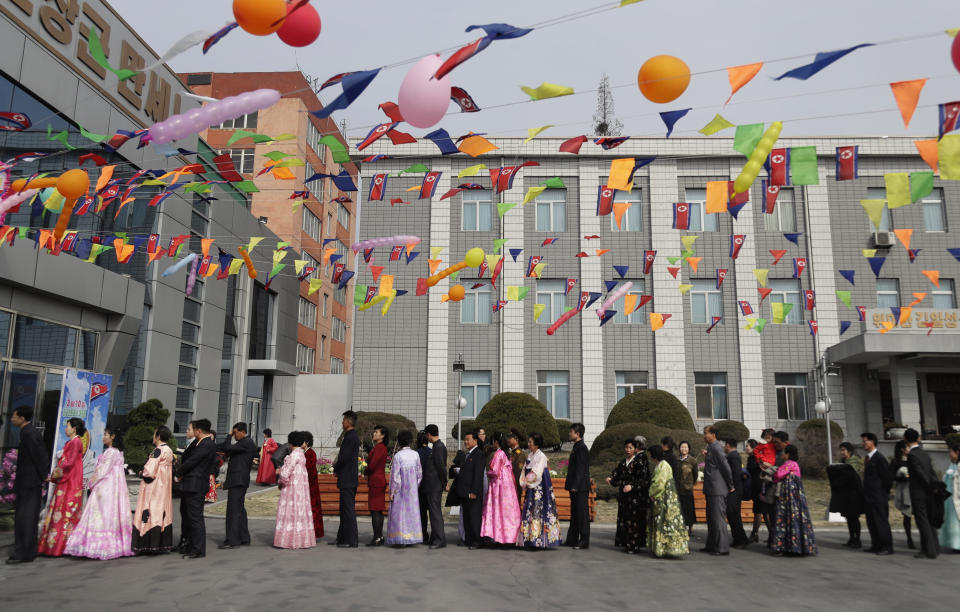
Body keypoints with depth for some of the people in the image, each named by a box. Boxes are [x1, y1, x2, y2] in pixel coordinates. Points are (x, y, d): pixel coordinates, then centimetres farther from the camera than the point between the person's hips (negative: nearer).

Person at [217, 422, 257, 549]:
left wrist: (229, 435, -7)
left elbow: (227, 448, -20)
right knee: (240, 510, 15)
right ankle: (244, 538, 21)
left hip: (237, 481, -11)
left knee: (233, 510, -8)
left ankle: (232, 540, -6)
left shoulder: (246, 443, -15)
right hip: (240, 481, 11)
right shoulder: (247, 443, 17)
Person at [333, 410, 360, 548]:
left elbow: (344, 458, -20)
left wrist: (335, 469, -4)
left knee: (349, 510, -5)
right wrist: (337, 465, 8)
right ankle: (342, 538, 24)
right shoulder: (354, 436, 15)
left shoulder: (350, 437, -17)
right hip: (349, 479, 10)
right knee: (345, 509, 15)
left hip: (347, 480, -10)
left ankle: (351, 541, -1)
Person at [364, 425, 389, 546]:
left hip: (376, 481, -10)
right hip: (379, 481, 10)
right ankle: (380, 537, 17)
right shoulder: (381, 447, 15)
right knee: (379, 510, 12)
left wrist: (365, 471, 0)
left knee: (375, 510, -7)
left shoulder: (379, 448, -15)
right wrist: (367, 470, 2)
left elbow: (372, 466, -19)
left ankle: (377, 538, -5)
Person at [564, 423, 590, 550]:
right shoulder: (576, 447, 16)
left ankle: (584, 541, 1)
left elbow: (580, 469, -19)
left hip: (580, 487, -10)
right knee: (574, 514, 14)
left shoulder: (581, 448, -14)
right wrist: (570, 485, 20)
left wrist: (575, 486, -21)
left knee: (582, 513, -4)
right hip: (575, 487, 10)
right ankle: (572, 539, 20)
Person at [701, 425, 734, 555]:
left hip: (718, 490, -10)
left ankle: (722, 548, -1)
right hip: (711, 490, 10)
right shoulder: (711, 447, 15)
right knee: (711, 518, 15)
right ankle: (712, 545, 24)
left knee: (718, 518, -6)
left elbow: (726, 467, -18)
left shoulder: (716, 447, -15)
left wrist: (730, 486, -11)